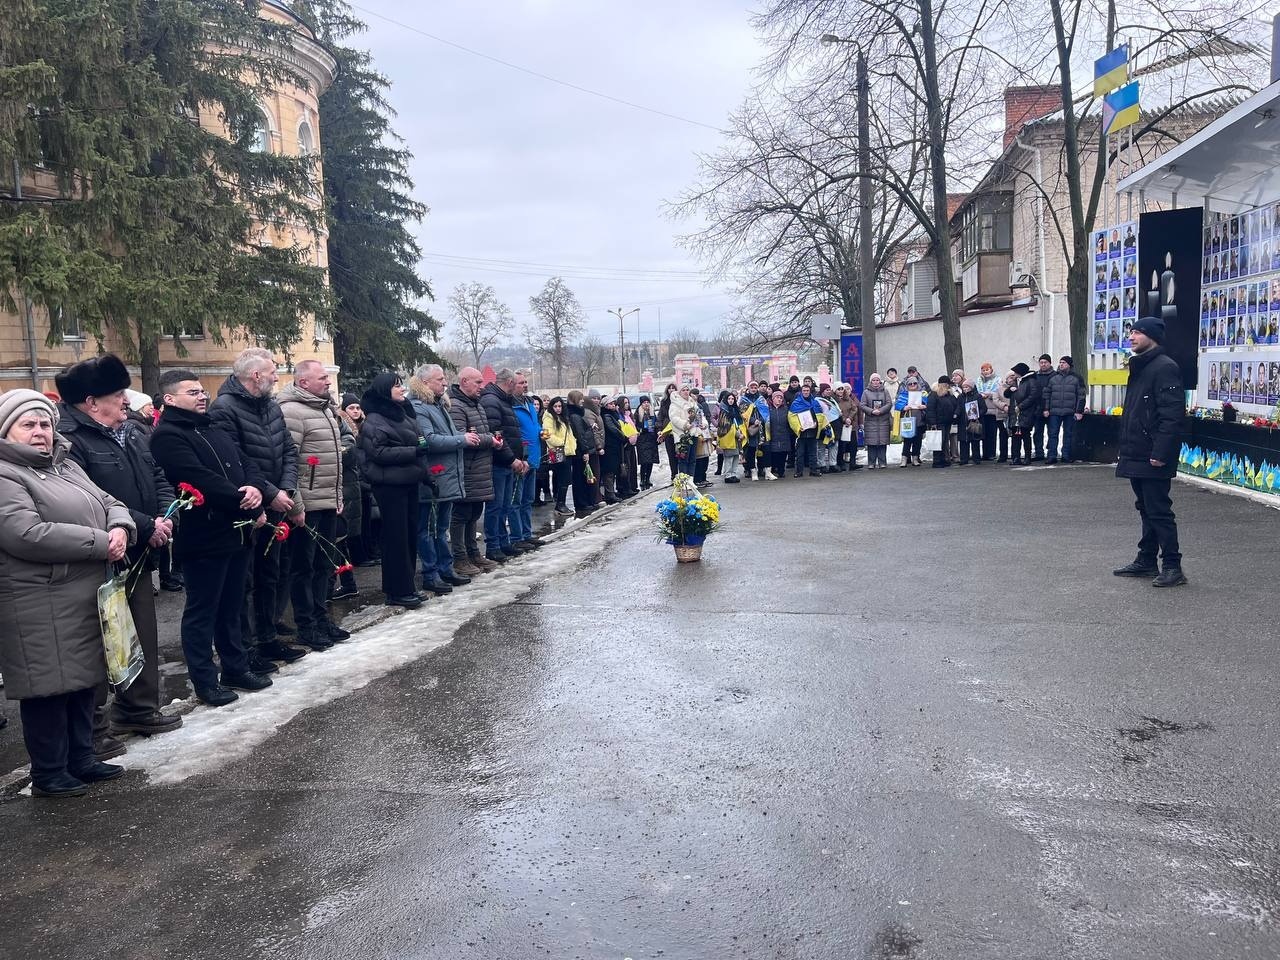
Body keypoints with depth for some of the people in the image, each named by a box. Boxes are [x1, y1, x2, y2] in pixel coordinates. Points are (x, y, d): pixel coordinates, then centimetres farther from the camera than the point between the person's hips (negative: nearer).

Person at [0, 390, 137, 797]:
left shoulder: (66, 466, 16)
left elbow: (109, 502, 18)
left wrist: (121, 527, -7)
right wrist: (100, 543, -20)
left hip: (87, 597, 9)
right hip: (41, 607, -9)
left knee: (82, 680, 16)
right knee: (50, 687, 0)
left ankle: (81, 759, 28)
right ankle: (48, 774, 14)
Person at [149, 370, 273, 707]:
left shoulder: (215, 430, 17)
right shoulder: (167, 436, -12)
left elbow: (247, 464, 14)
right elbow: (203, 481, -22)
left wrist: (255, 488, -11)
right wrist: (253, 510, -17)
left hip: (236, 533, 9)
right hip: (204, 538, -9)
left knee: (232, 607, 18)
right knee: (202, 612, 3)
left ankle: (237, 668, 28)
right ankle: (205, 681, 11)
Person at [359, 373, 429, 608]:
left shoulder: (403, 413, 16)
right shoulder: (374, 421, -10)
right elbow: (379, 452, -19)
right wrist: (414, 451, -21)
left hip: (409, 482, 8)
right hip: (390, 484, -8)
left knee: (410, 534, 11)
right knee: (397, 536, -4)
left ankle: (405, 587, 20)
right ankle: (397, 592, 4)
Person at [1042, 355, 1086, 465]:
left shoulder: (1076, 378, 4)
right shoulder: (1052, 378, 9)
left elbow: (1081, 396, 2)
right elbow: (1046, 394, 10)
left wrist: (1079, 411, -5)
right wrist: (1046, 409, 2)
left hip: (1070, 412, -1)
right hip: (1054, 412, 1)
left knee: (1068, 434, 5)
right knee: (1053, 434, -2)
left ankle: (1066, 456, 11)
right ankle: (1051, 456, -1)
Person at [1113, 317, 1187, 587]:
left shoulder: (1164, 367, -13)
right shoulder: (1139, 367, 18)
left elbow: (1172, 414, -20)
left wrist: (1161, 452, -25)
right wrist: (1126, 450, 19)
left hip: (1153, 458, -10)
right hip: (1137, 455, 10)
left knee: (1158, 511, -6)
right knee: (1146, 509, 15)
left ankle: (1173, 567, -1)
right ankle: (1146, 561, 23)